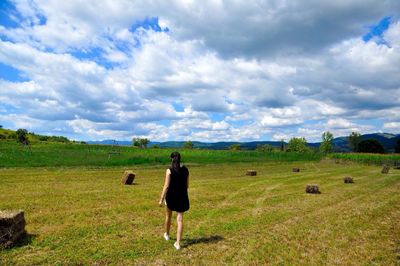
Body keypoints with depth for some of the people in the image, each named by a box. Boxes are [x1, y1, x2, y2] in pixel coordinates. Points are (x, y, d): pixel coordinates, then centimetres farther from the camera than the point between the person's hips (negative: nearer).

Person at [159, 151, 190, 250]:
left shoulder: (169, 170, -13)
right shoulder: (185, 170, 0)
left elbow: (166, 186, -15)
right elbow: (187, 185, 7)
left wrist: (161, 199, -10)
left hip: (171, 196, -2)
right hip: (182, 196, 3)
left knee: (168, 216, 22)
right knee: (180, 219, 5)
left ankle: (167, 234, 44)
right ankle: (178, 243, 4)